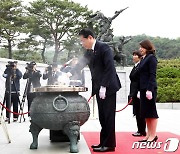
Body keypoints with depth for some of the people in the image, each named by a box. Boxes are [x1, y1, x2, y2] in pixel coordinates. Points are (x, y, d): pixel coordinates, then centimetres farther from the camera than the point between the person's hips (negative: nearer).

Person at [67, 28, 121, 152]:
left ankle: (109, 144, 5)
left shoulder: (103, 47, -13)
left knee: (108, 116, -2)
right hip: (99, 88, 8)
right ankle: (104, 142, 19)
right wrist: (70, 73, -2)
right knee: (102, 117, 11)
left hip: (108, 87, -8)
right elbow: (81, 63, 15)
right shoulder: (89, 51, 12)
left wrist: (104, 86, -20)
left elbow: (110, 68, -18)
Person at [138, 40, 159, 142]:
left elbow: (152, 75, -15)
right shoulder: (144, 59, 16)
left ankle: (153, 135, 7)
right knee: (145, 113, 10)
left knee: (151, 112, -1)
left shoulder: (151, 58, -8)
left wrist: (150, 90, -21)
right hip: (143, 89, 9)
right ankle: (149, 135, 17)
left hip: (149, 89, -9)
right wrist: (140, 90, 15)